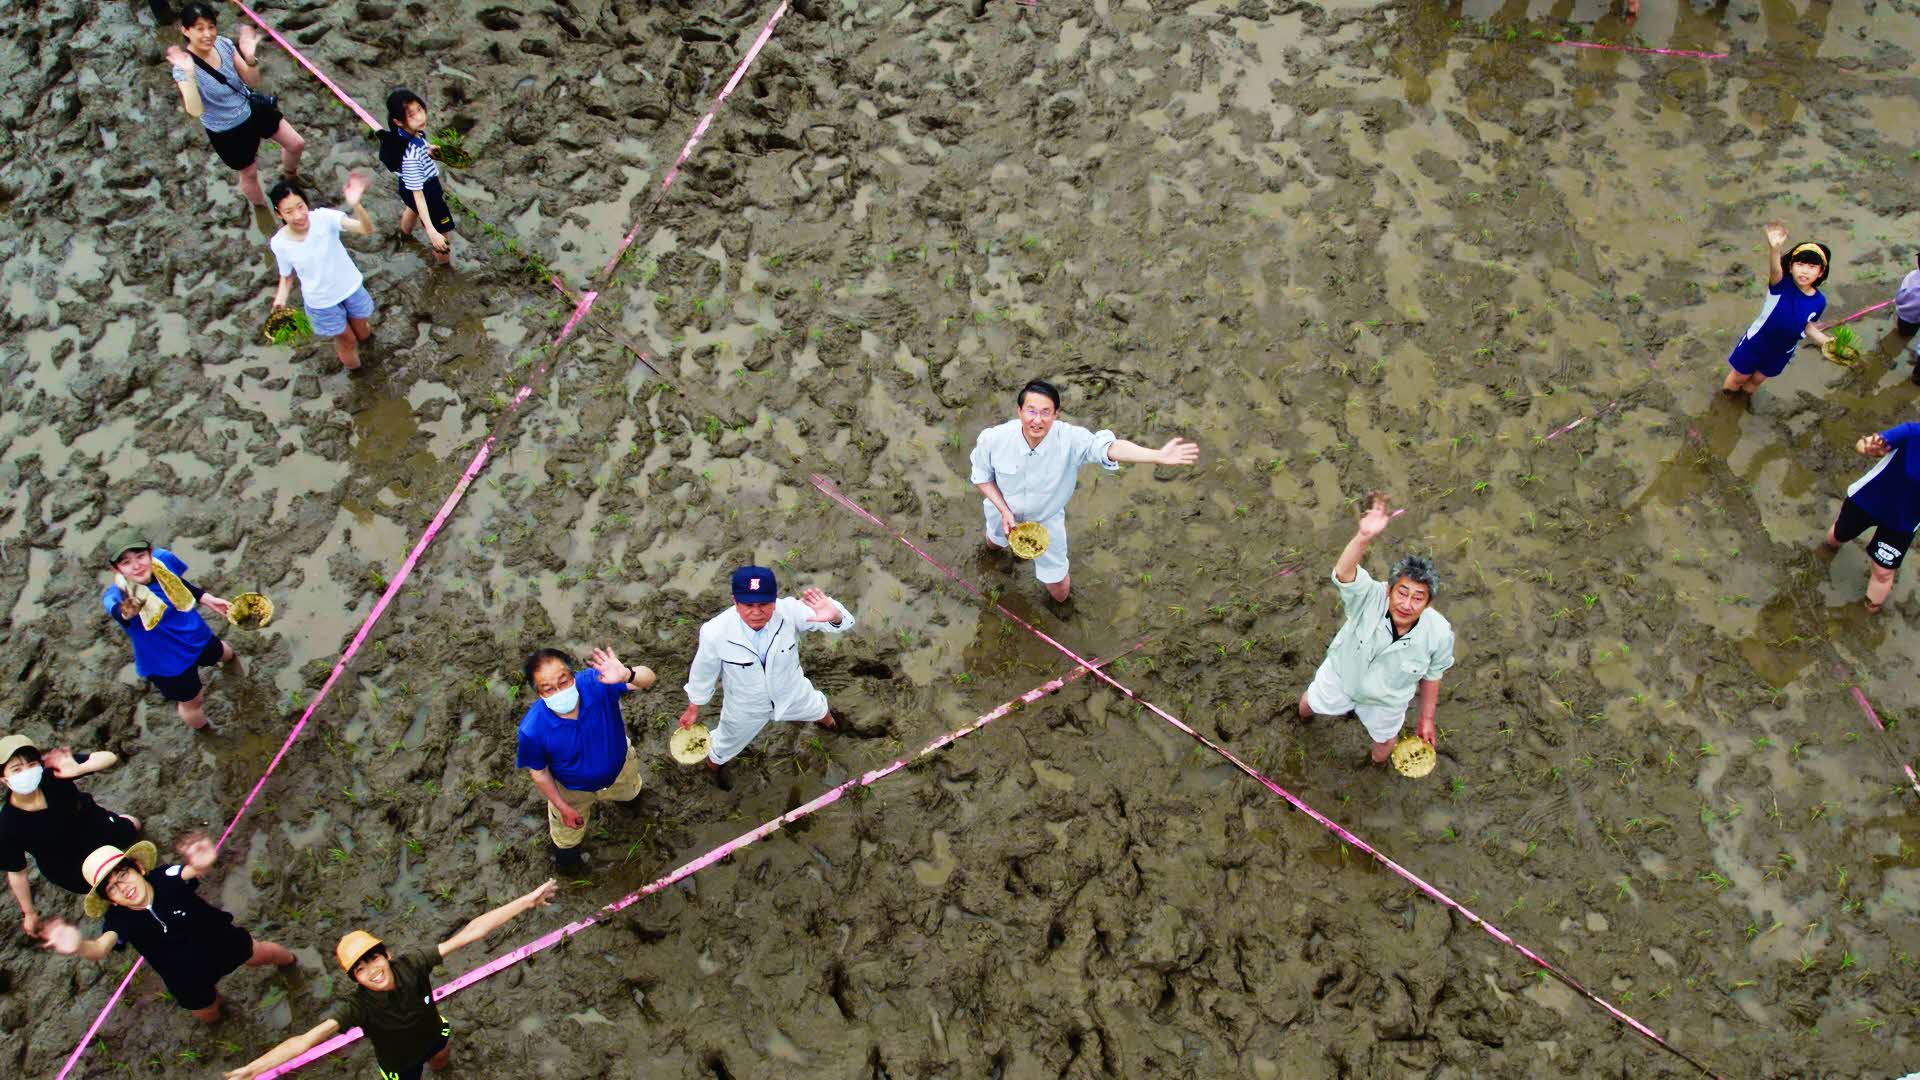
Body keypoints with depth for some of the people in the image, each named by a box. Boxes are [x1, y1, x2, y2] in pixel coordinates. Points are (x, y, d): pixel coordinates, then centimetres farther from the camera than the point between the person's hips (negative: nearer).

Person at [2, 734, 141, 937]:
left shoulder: (53, 771, -35)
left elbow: (109, 758, -33)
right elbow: (16, 873, -21)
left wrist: (77, 769, -54)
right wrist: (29, 913, -9)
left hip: (91, 824, 3)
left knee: (132, 826, 27)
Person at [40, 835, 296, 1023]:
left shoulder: (166, 878, -30)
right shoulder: (119, 919, -28)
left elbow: (192, 871, -53)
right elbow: (101, 948, -49)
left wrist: (202, 864, -80)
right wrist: (78, 947, -75)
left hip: (223, 940, -1)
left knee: (265, 953, 23)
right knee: (207, 1015, 22)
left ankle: (288, 959, 59)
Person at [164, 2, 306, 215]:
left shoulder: (224, 44, -16)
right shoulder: (183, 66, -29)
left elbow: (252, 82, -8)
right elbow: (195, 111, -39)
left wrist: (249, 57, -27)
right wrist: (188, 74, -48)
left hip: (251, 109, 5)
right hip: (226, 132, -4)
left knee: (296, 144, 14)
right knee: (249, 174, 17)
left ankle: (288, 175, 48)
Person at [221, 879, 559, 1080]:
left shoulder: (411, 963, -35)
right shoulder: (356, 1005, -41)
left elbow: (469, 933, -37)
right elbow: (306, 1040, -53)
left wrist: (527, 901, -40)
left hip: (432, 1033, 4)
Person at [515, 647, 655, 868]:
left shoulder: (595, 683, -40)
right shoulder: (532, 729, -40)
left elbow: (648, 679, -46)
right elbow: (539, 772, -21)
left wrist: (627, 676, -69)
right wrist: (563, 807, -10)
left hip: (618, 766, 2)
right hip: (572, 791, -2)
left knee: (629, 793, 39)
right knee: (567, 856, 25)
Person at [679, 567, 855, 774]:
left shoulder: (788, 611, -37)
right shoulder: (715, 633, -38)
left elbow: (841, 622, -39)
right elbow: (703, 672, -18)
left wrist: (834, 616, -65)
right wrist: (693, 710, -1)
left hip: (791, 692, 2)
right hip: (745, 708, -2)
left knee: (819, 709, 35)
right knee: (725, 745, 27)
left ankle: (826, 720, 75)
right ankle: (713, 762, 66)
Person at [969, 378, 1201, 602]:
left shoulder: (1071, 439, -38)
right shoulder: (993, 439, -33)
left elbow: (1110, 447, -54)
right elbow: (982, 476, -14)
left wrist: (1159, 456, -70)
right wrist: (1004, 510, -26)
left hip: (1047, 519, -1)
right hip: (1004, 511, 1)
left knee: (1060, 593, 13)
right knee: (995, 541, 37)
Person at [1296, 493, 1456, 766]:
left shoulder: (1439, 634, -34)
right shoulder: (1369, 597, -41)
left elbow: (1431, 677, -14)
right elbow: (1343, 573, -65)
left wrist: (1426, 719, -1)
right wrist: (1364, 537, -84)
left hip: (1385, 700, 1)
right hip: (1341, 675, -1)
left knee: (1385, 743, 28)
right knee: (1311, 703, 31)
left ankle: (1377, 763, 67)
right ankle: (1304, 716, 70)